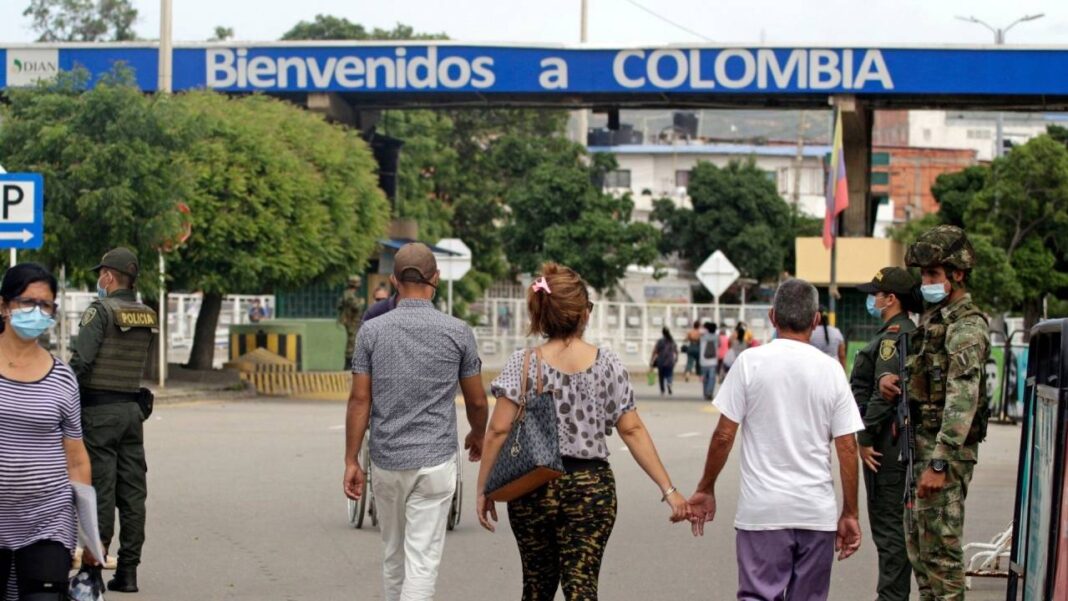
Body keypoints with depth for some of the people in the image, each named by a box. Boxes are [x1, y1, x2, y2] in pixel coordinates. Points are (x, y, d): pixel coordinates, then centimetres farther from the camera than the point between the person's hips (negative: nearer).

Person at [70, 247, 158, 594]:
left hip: (98, 409, -6)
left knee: (100, 491, -4)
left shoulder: (101, 311, -12)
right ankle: (128, 570, 8)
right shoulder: (148, 318, 9)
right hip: (132, 408, 6)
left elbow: (81, 361, -18)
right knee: (132, 492, 6)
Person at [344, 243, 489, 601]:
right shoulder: (457, 332, -4)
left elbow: (360, 400, -4)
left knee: (394, 555, 19)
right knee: (422, 562, -5)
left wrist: (351, 461, 2)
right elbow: (477, 400, 4)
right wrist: (478, 436, 24)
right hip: (435, 461, -2)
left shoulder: (372, 330, -3)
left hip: (387, 461, 2)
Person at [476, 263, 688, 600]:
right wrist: (668, 489, 0)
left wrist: (483, 489, -3)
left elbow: (499, 431, -10)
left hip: (532, 488, 1)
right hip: (591, 487, 0)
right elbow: (632, 431, -3)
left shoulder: (524, 364, -4)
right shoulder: (607, 364, -1)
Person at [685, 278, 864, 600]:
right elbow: (847, 448, 2)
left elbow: (724, 435, -4)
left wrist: (705, 490, 8)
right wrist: (850, 514, 10)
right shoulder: (830, 370, 2)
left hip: (762, 509, -2)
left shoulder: (750, 362, -4)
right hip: (817, 512, 2)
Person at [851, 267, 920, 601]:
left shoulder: (893, 336, -16)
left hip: (887, 446, -10)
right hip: (901, 443, 10)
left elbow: (884, 392, -22)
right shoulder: (910, 333, 16)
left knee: (888, 523, -6)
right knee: (892, 522, 16)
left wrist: (866, 438, -17)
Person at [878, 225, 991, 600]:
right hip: (919, 445, 10)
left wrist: (940, 464, -28)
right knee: (918, 542, 15)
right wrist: (888, 379, 4)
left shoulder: (967, 328, -16)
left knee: (940, 547, -8)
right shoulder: (933, 318, 15)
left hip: (945, 449, -10)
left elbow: (962, 401, -23)